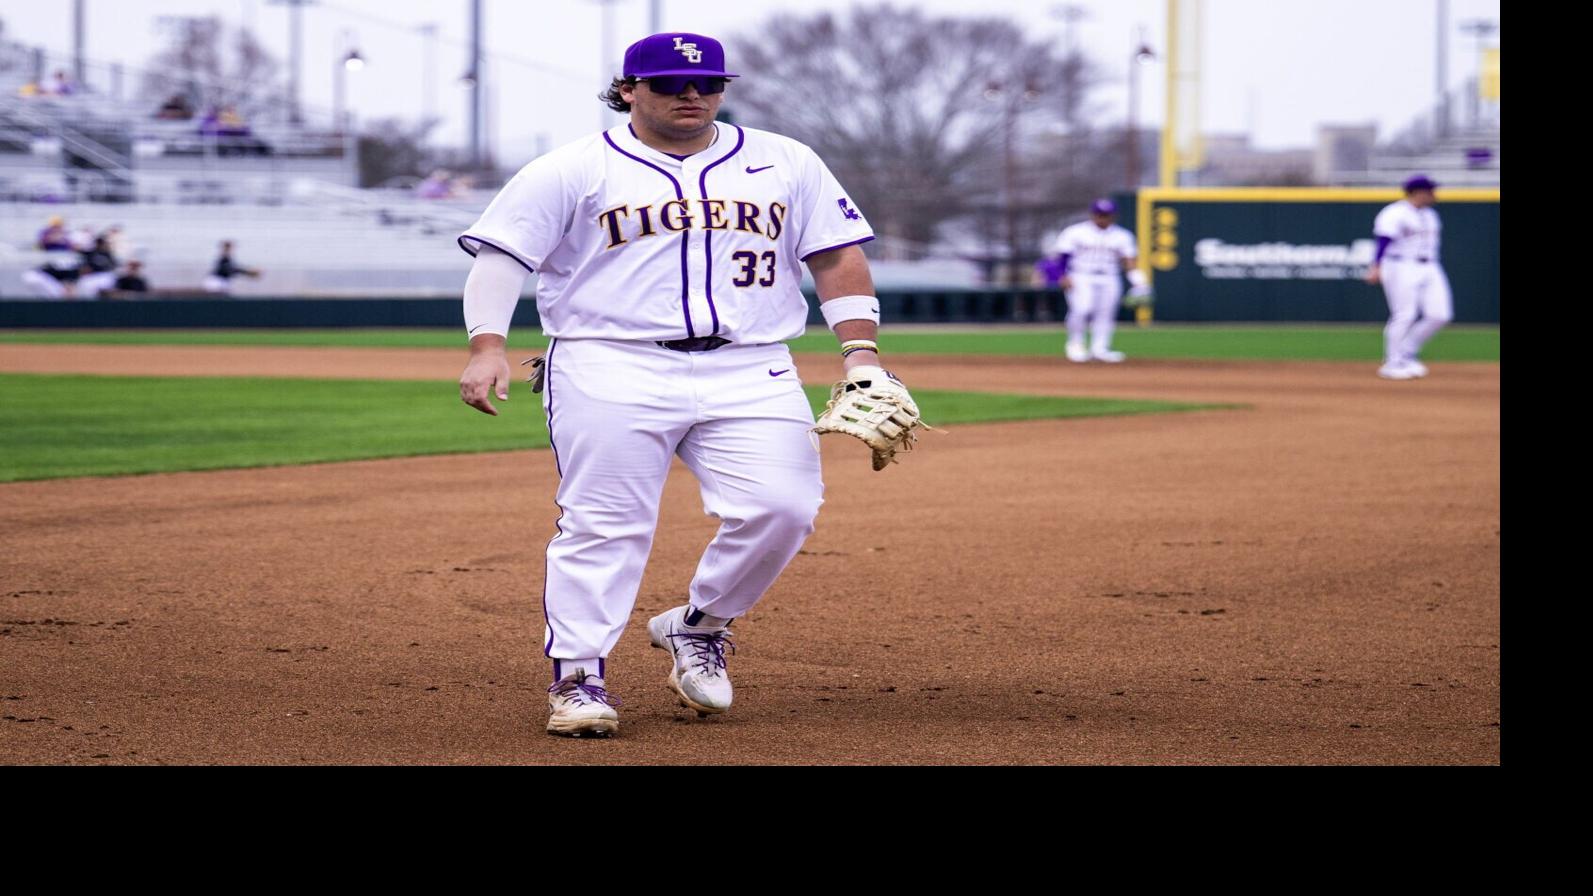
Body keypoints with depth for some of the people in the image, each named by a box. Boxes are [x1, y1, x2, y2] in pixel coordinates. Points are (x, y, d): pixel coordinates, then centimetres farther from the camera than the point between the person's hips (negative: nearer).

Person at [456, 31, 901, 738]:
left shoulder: (785, 164, 14)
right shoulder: (575, 170, 5)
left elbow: (837, 257, 14)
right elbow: (501, 254, 0)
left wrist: (860, 352, 1)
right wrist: (487, 347, -14)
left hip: (752, 374, 3)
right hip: (613, 369, -3)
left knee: (782, 508, -12)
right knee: (606, 525, -9)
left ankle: (699, 627, 11)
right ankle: (577, 676, 1)